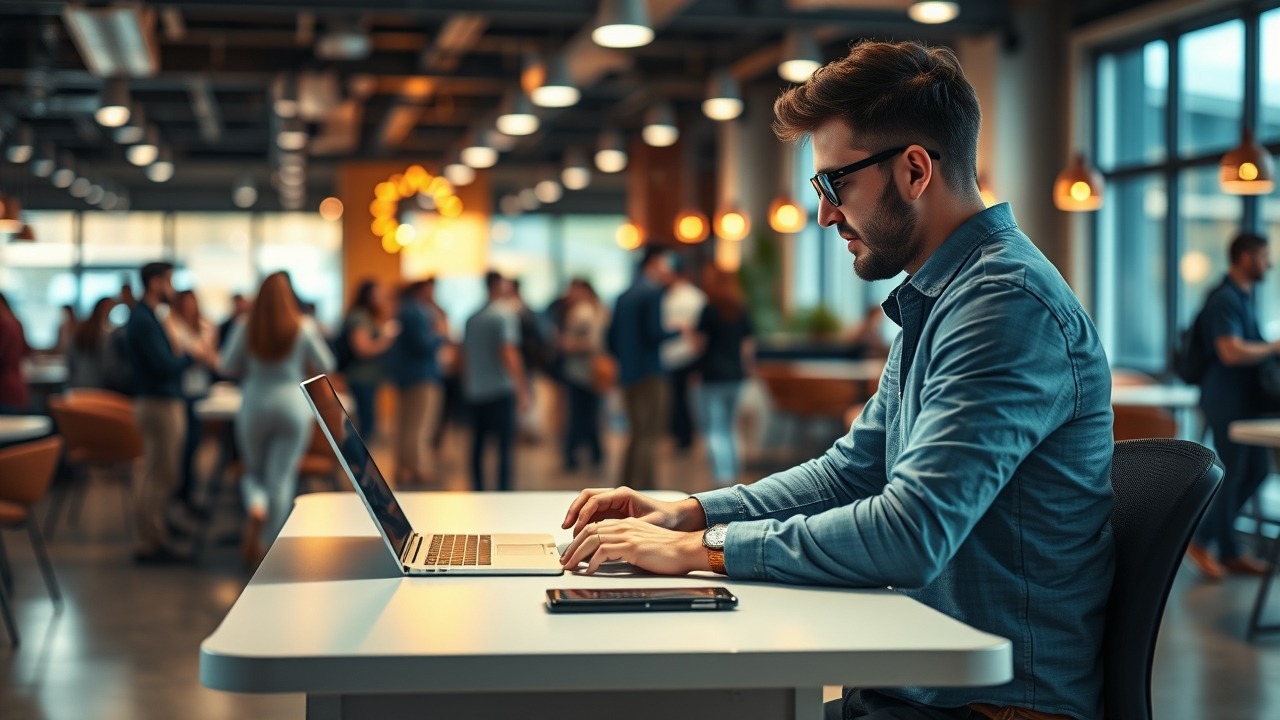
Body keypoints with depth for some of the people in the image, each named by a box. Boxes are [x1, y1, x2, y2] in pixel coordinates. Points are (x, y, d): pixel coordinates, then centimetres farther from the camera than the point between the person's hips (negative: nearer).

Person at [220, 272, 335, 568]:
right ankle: (268, 545, 4)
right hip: (294, 405, -1)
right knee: (282, 477, 5)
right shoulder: (304, 327, -9)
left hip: (254, 406, 1)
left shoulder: (246, 329, -6)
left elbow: (228, 367, 1)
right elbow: (325, 366, -1)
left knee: (254, 472, 17)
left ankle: (256, 509, -16)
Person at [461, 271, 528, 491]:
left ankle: (477, 490, 17)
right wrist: (522, 390, -17)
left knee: (478, 444, 13)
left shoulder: (472, 317, 12)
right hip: (500, 390, -7)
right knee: (505, 445, -5)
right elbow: (508, 353, -17)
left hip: (475, 391, 7)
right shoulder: (505, 314, -9)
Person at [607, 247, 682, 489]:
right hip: (650, 373, -8)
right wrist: (678, 331, -2)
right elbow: (654, 333, -19)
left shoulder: (624, 296, 15)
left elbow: (612, 341, 16)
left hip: (628, 375, 8)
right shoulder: (653, 292, -9)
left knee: (638, 435, 17)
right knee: (649, 435, -7)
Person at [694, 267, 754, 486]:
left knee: (715, 430, -6)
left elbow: (700, 343, -10)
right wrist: (745, 368, 22)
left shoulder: (709, 310, -9)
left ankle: (722, 476, -17)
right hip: (736, 375, 6)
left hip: (714, 376, -6)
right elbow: (748, 345, 11)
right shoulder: (742, 311, 8)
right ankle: (733, 473, 20)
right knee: (730, 428, 17)